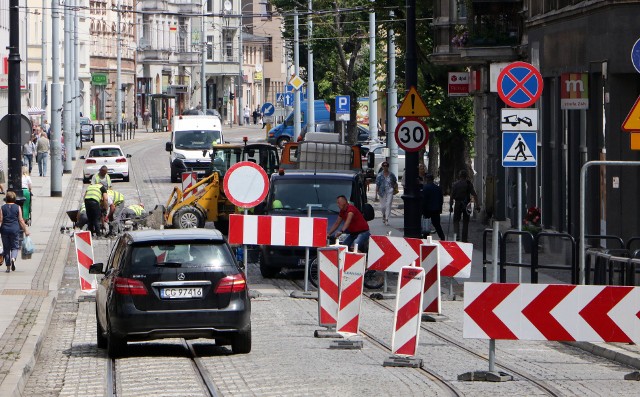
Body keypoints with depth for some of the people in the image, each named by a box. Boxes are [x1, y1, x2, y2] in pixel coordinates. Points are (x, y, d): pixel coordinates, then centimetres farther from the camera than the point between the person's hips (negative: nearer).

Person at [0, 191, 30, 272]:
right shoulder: (18, 207, 0)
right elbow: (20, 220, -1)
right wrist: (25, 229, 6)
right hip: (15, 229, -1)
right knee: (15, 246, 7)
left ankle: (8, 267, 9)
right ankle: (13, 258, -24)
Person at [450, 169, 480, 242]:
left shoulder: (455, 184, 0)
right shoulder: (469, 183, 0)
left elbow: (452, 196, -2)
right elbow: (474, 195, -7)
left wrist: (451, 206, 4)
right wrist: (477, 205, -7)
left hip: (458, 204, -1)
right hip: (466, 205, 1)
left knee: (456, 220, 10)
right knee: (465, 222, 9)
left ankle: (457, 234, -14)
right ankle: (464, 238, 9)